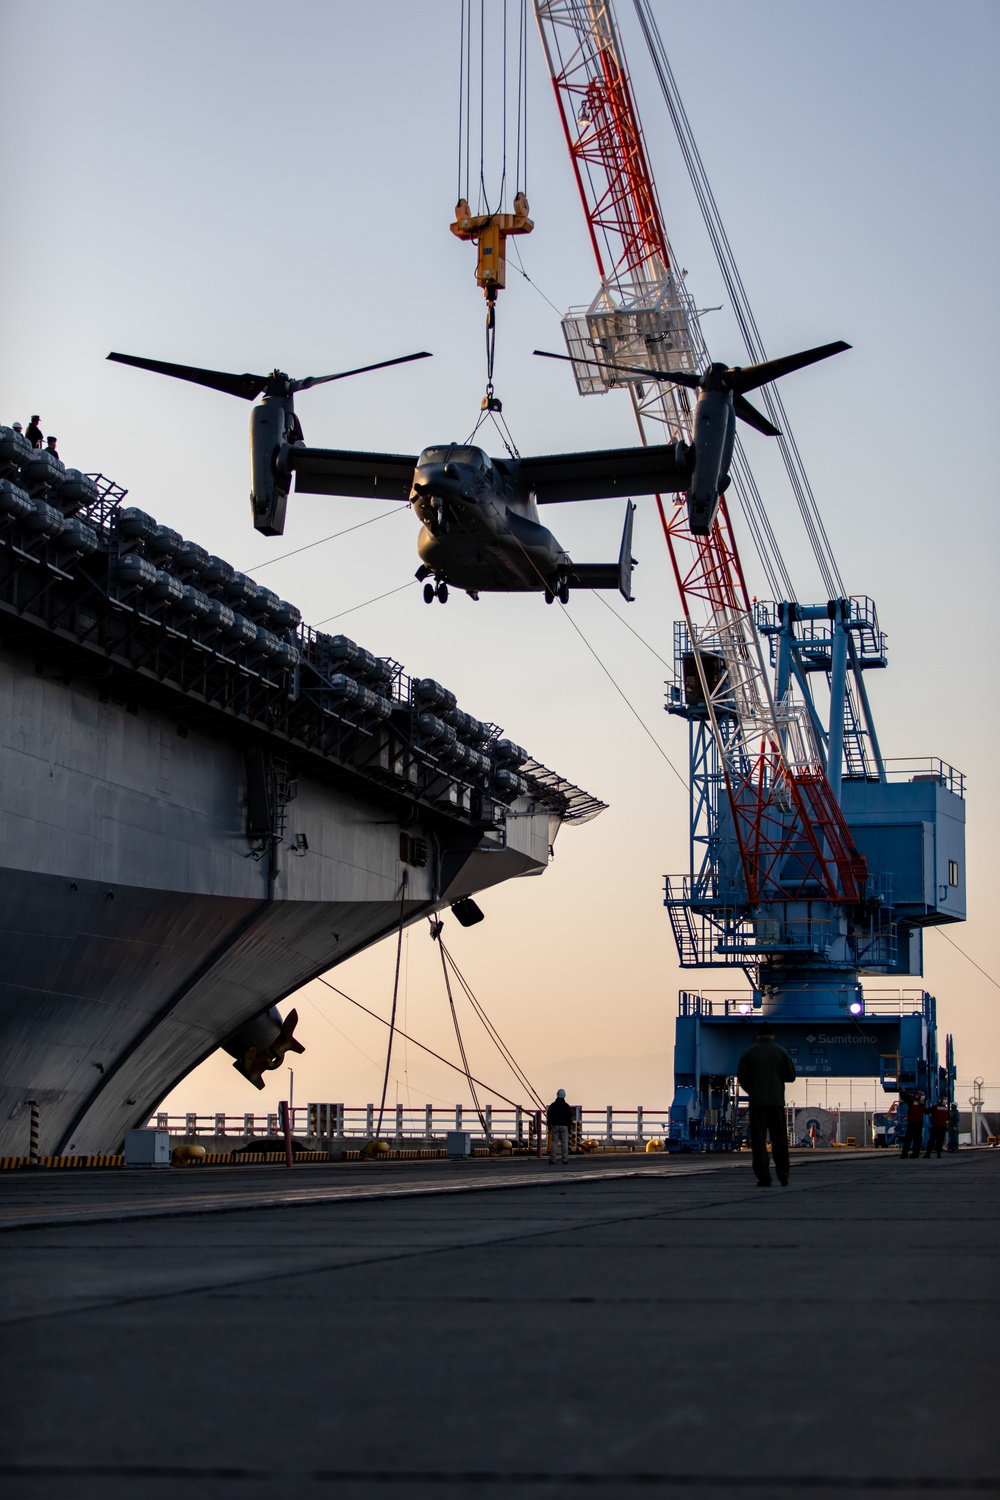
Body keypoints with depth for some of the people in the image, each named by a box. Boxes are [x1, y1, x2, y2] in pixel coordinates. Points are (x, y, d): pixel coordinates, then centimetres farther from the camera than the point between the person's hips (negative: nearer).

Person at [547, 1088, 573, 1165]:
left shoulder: (552, 1106, 2)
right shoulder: (567, 1106, 3)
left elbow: (549, 1117, 3)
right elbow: (570, 1118, 5)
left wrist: (549, 1128, 9)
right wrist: (569, 1128, 11)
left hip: (555, 1126, 0)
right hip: (564, 1127, 0)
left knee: (554, 1142, 1)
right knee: (564, 1143, 1)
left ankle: (552, 1159, -4)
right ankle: (564, 1159, -3)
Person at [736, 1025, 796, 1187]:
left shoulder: (749, 1053, 1)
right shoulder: (780, 1052, 2)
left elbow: (741, 1078, 0)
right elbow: (791, 1076, 2)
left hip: (756, 1101, -1)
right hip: (776, 1101, 1)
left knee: (758, 1140, -1)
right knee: (779, 1139, 11)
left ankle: (763, 1177, -7)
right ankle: (783, 1176, 11)